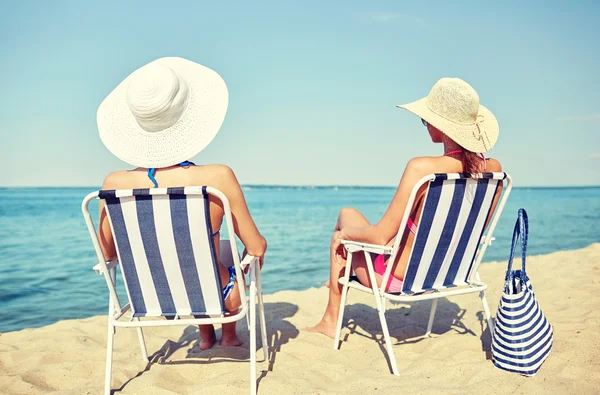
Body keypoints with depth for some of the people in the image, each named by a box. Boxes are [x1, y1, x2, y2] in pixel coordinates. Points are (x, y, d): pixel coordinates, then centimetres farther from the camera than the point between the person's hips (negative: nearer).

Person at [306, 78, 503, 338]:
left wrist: (344, 233, -7)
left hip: (400, 279, -7)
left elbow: (380, 236, -28)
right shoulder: (493, 169, -11)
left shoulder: (423, 168, -31)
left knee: (346, 215, 19)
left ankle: (330, 320, 29)